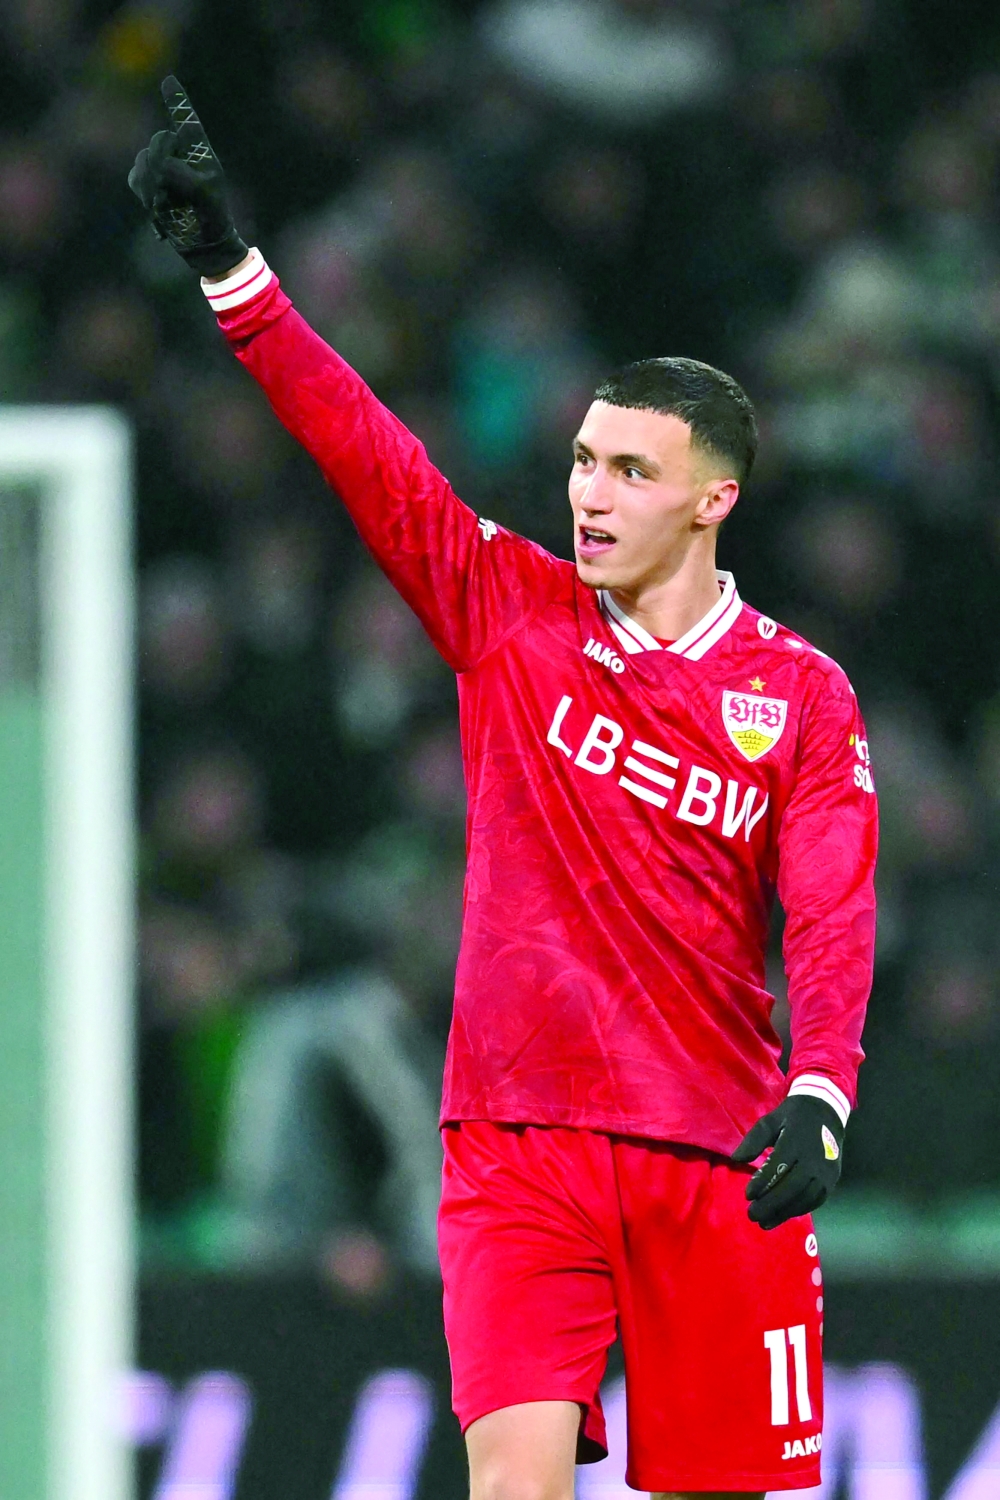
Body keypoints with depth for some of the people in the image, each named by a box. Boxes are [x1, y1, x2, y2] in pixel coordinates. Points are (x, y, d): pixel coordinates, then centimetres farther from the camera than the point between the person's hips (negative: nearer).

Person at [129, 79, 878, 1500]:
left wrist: (818, 1098, -23)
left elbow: (833, 918, -6)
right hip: (518, 1142, 0)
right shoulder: (506, 610, 6)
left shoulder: (801, 692, 2)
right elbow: (361, 447, -1)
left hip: (720, 1159, 0)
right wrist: (227, 259, -10)